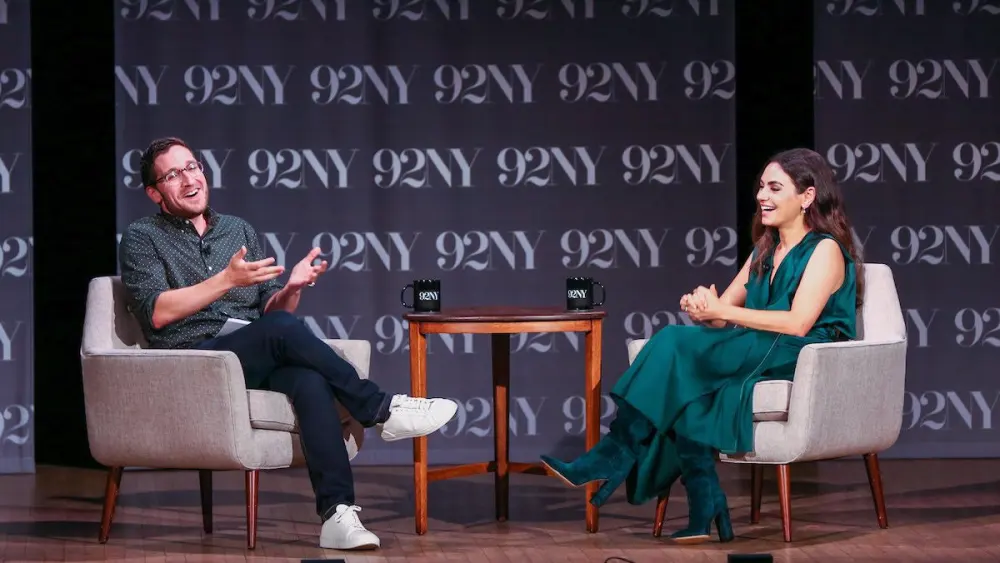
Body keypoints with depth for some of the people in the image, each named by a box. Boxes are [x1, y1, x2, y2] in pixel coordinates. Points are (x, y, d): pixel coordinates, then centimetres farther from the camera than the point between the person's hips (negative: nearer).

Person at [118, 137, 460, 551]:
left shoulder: (239, 231, 23)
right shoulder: (142, 238, 9)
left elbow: (271, 311, 18)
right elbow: (158, 312, -8)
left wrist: (291, 289, -5)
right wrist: (226, 280, -15)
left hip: (258, 361, 4)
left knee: (311, 380, -32)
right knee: (283, 330, -33)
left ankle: (337, 515, -44)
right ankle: (381, 410, -23)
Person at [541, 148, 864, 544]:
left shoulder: (825, 250, -3)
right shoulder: (765, 251, 22)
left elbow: (798, 323, -17)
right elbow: (723, 310, 15)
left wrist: (721, 311, -18)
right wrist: (702, 308, -10)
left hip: (805, 362, -7)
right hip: (758, 360, 7)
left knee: (676, 343, -25)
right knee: (686, 392, -28)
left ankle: (611, 462, -23)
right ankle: (703, 512, -32)